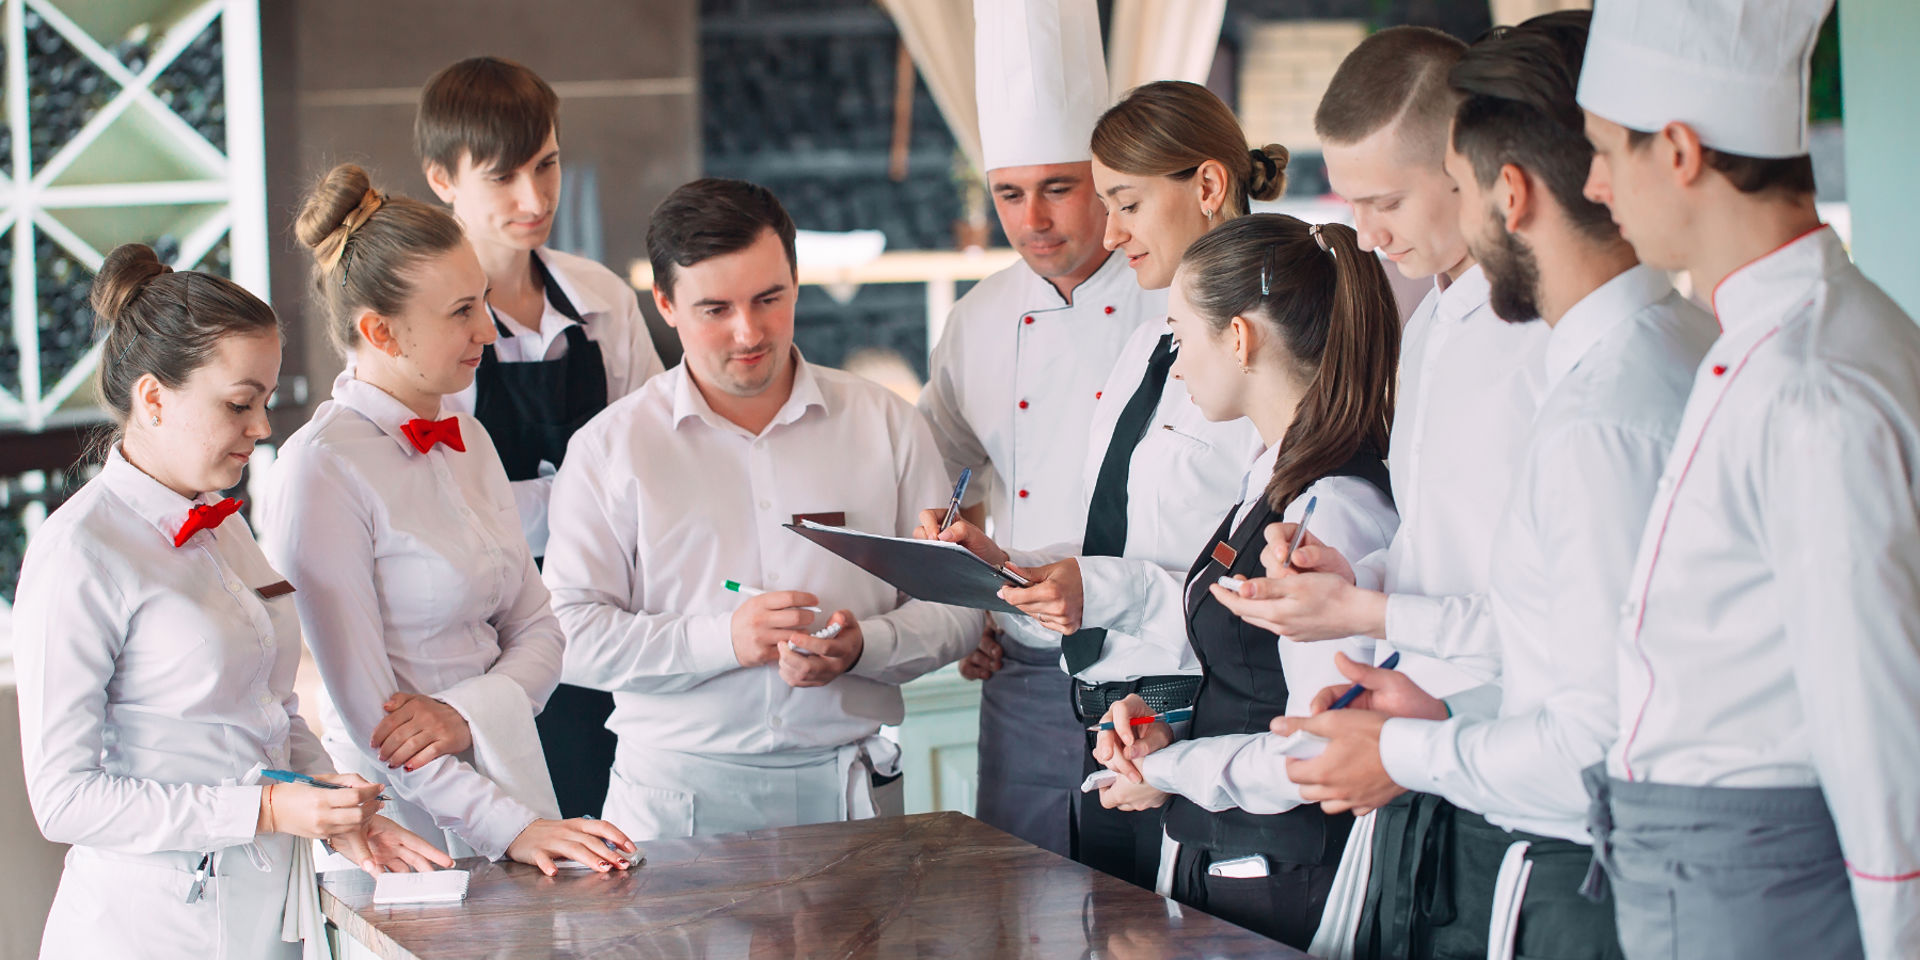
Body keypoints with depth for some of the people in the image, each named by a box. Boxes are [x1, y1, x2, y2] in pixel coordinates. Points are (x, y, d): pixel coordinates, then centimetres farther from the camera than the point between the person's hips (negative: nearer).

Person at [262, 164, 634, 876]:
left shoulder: (467, 441, 10)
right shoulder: (323, 468, -14)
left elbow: (538, 630, 9)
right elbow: (364, 711, -16)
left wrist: (468, 714, -11)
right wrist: (509, 827, -19)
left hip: (506, 774, 6)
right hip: (405, 827, -6)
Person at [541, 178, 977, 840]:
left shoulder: (885, 425, 10)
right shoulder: (609, 448, 4)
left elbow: (955, 606, 9)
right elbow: (570, 635, -3)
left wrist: (860, 646, -11)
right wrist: (721, 638, -15)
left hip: (838, 787, 1)